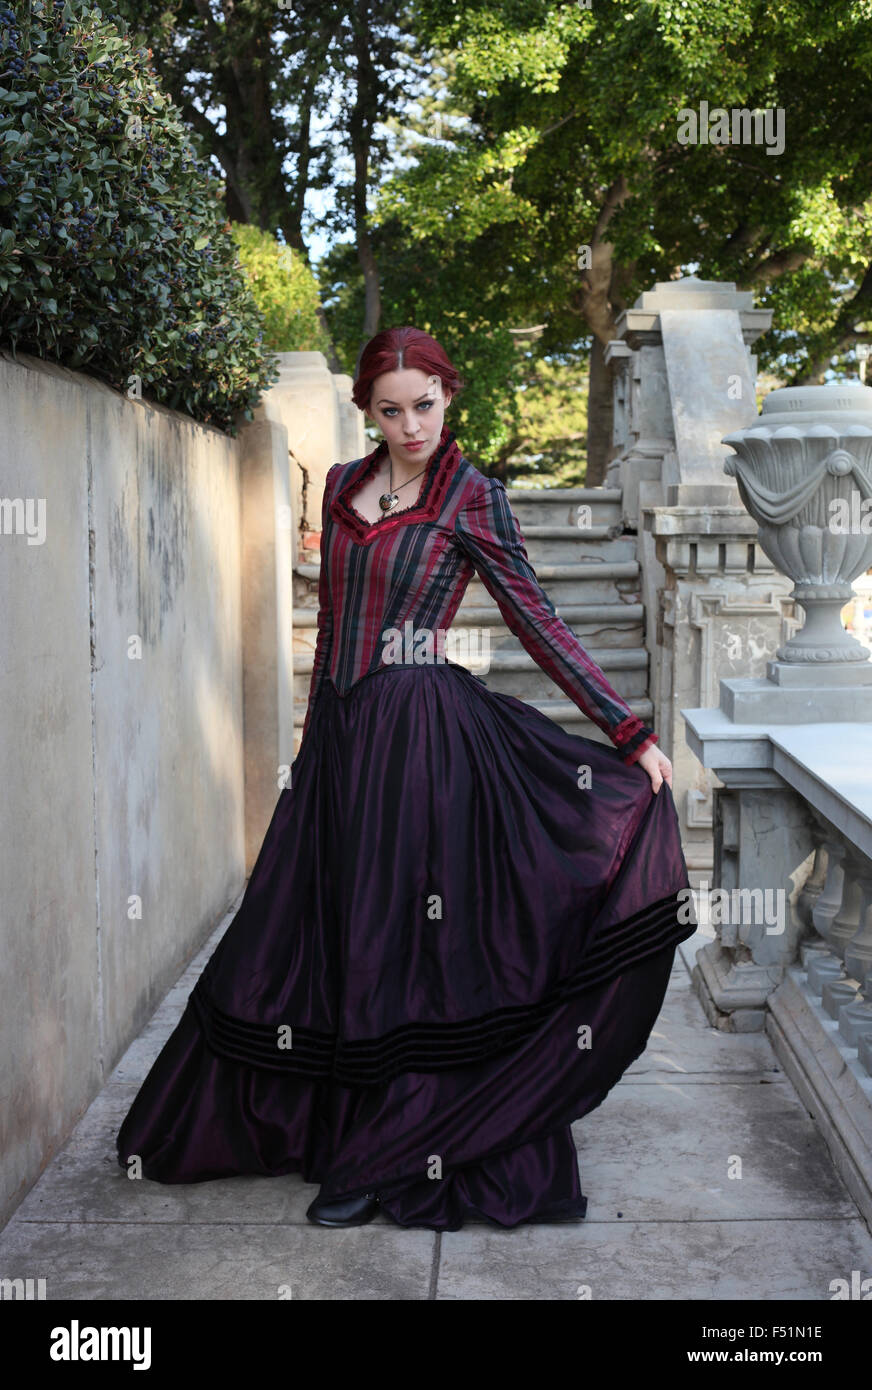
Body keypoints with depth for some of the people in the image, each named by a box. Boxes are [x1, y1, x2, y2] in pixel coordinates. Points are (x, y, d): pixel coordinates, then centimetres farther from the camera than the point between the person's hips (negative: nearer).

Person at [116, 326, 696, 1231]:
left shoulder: (471, 498, -5)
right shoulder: (342, 485, 12)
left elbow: (538, 622, -6)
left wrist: (630, 734, -11)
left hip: (418, 735, -6)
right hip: (339, 732, 6)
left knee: (394, 939, -1)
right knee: (319, 933, 11)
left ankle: (383, 1162, 13)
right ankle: (311, 1124, 29)